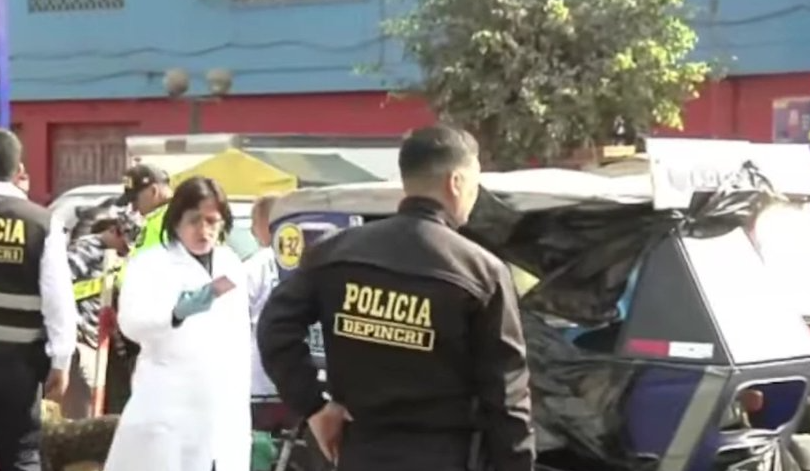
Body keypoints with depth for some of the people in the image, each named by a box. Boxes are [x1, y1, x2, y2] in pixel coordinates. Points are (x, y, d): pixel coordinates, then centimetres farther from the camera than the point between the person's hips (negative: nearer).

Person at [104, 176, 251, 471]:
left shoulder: (232, 266, 13)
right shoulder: (151, 263, -4)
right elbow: (131, 321, -20)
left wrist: (242, 407, 15)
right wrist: (180, 309, -38)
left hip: (222, 412, 5)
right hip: (168, 407, -5)